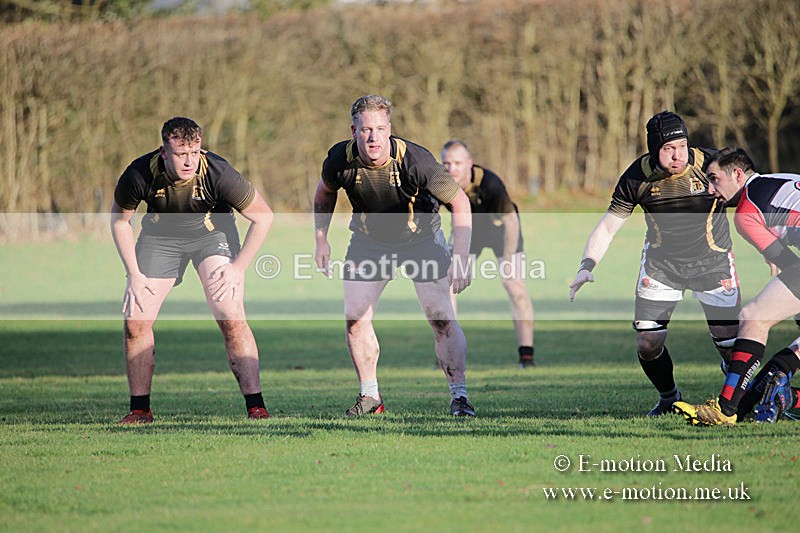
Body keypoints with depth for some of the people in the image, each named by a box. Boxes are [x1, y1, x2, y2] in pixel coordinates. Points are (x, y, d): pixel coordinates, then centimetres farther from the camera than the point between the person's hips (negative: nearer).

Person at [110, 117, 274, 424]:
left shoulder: (217, 173, -31)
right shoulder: (139, 174, -27)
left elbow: (263, 216, -16)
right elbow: (119, 219, -6)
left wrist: (239, 267, -18)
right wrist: (134, 274, -10)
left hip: (211, 231, -2)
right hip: (160, 235, 2)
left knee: (232, 318, -17)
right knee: (135, 323, -6)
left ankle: (256, 407, -12)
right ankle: (140, 410, 10)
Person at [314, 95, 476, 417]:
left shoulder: (415, 161, -33)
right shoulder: (340, 159, -23)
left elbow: (459, 201, -23)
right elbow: (325, 192, 2)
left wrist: (461, 258, -29)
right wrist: (321, 240, -2)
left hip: (422, 238, -3)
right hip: (369, 241, 3)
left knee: (441, 318, -13)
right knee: (355, 318, -3)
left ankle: (459, 396, -5)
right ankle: (369, 396, 14)